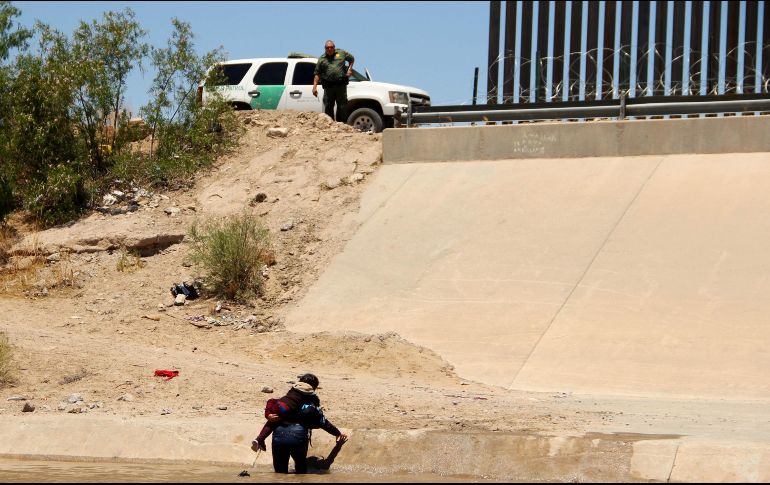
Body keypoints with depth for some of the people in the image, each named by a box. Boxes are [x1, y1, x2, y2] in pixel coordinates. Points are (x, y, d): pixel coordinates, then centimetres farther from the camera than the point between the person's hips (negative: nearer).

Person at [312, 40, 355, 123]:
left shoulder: (341, 53, 9)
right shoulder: (322, 59, 7)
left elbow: (352, 59, 23)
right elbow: (317, 74, 5)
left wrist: (350, 69, 6)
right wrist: (315, 86, -5)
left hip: (341, 85, 0)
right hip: (328, 86, 0)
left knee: (342, 105, -1)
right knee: (328, 106, 1)